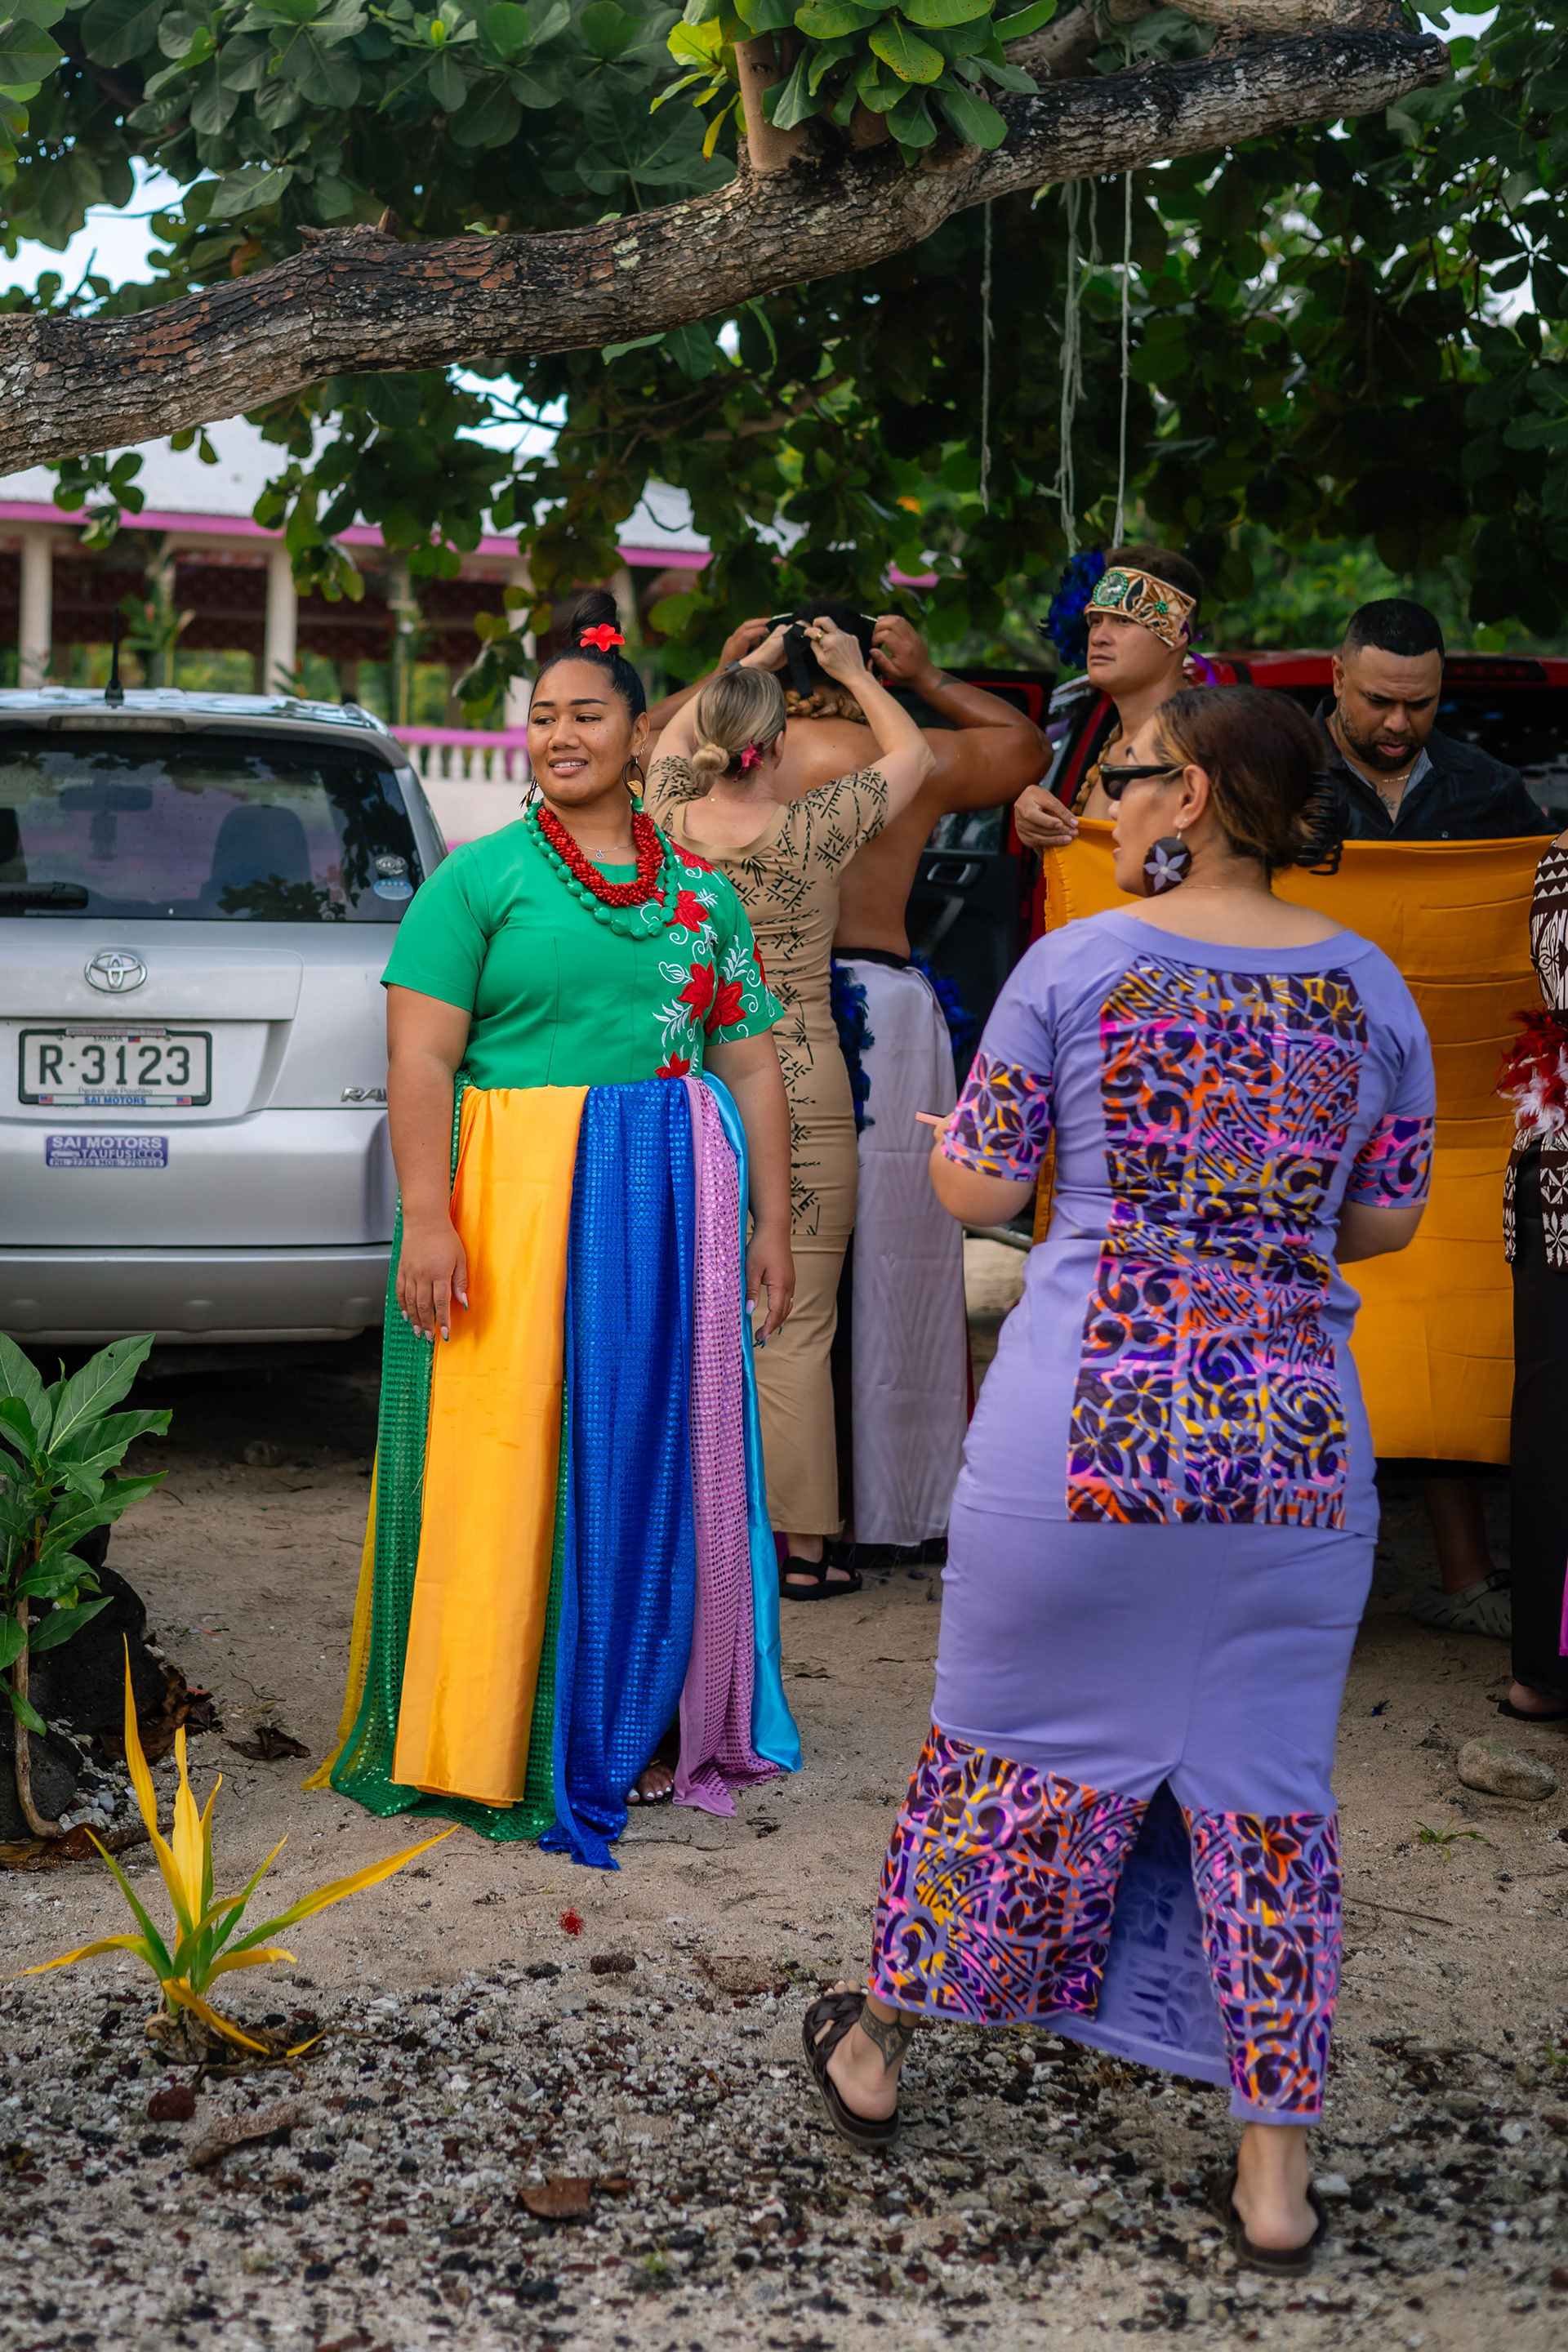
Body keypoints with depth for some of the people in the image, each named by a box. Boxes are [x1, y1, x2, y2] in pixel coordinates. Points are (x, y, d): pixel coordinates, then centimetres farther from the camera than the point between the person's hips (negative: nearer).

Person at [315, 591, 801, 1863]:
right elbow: (420, 1056, -7)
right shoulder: (479, 879, 0)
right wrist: (428, 1217, -16)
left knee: (657, 1458, 8)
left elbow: (753, 1064, 14)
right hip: (516, 1204, -4)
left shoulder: (703, 892, 12)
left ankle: (640, 1723, 20)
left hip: (674, 1206, 4)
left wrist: (773, 1221, 8)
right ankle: (502, 1737, 10)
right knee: (510, 1461, -1)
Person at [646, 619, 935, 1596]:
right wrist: (853, 672, 21)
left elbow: (673, 733, 24)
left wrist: (750, 664, 33)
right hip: (799, 1085, -4)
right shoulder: (813, 830, -10)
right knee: (796, 1325, 0)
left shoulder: (671, 823, 0)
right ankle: (801, 1546, 4)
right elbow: (911, 750, 8)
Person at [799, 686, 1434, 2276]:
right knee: (1264, 1784, 11)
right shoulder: (1369, 986, 4)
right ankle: (1273, 2174, 16)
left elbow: (975, 1194, -2)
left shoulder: (1076, 965, -5)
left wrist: (948, 1137, 20)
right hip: (1297, 1434, 2)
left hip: (1090, 1418, -2)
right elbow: (1387, 1221, 7)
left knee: (1015, 1737, 14)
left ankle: (879, 2046, 31)